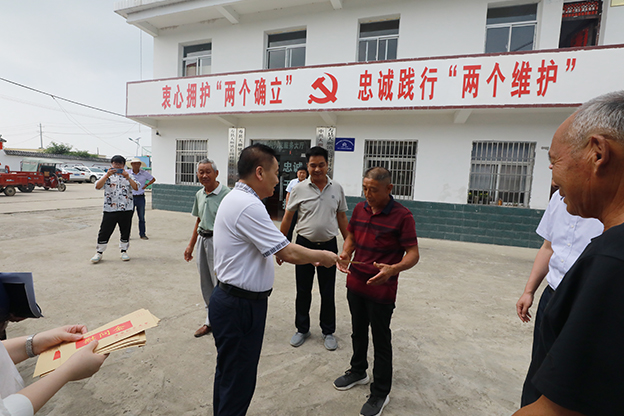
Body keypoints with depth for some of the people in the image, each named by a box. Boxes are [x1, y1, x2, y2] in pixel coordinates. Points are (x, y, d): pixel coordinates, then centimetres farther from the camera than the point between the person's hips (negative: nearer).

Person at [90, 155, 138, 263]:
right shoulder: (107, 176, 8)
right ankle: (99, 252, 15)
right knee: (105, 231, 2)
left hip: (126, 209, 1)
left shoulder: (128, 176, 9)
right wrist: (107, 175, -21)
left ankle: (124, 251, 22)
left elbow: (136, 188, -7)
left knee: (125, 231, 8)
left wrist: (128, 177, -20)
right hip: (110, 209, 0)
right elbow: (97, 186, -8)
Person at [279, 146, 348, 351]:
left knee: (328, 292, 11)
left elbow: (342, 218, 8)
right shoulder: (299, 189, -5)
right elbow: (287, 218, 1)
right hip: (304, 244, 0)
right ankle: (302, 329, 32)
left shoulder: (337, 188, 0)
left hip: (329, 245, 1)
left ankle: (328, 331, 31)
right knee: (303, 291, 12)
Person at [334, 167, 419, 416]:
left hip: (381, 290, -5)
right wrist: (345, 255, -8)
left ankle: (380, 393, 31)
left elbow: (413, 254, -16)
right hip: (355, 284, 6)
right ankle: (358, 372, 47)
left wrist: (393, 269, -35)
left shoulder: (402, 216, -16)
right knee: (358, 332, 23)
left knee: (381, 341, 10)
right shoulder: (359, 209, 2)